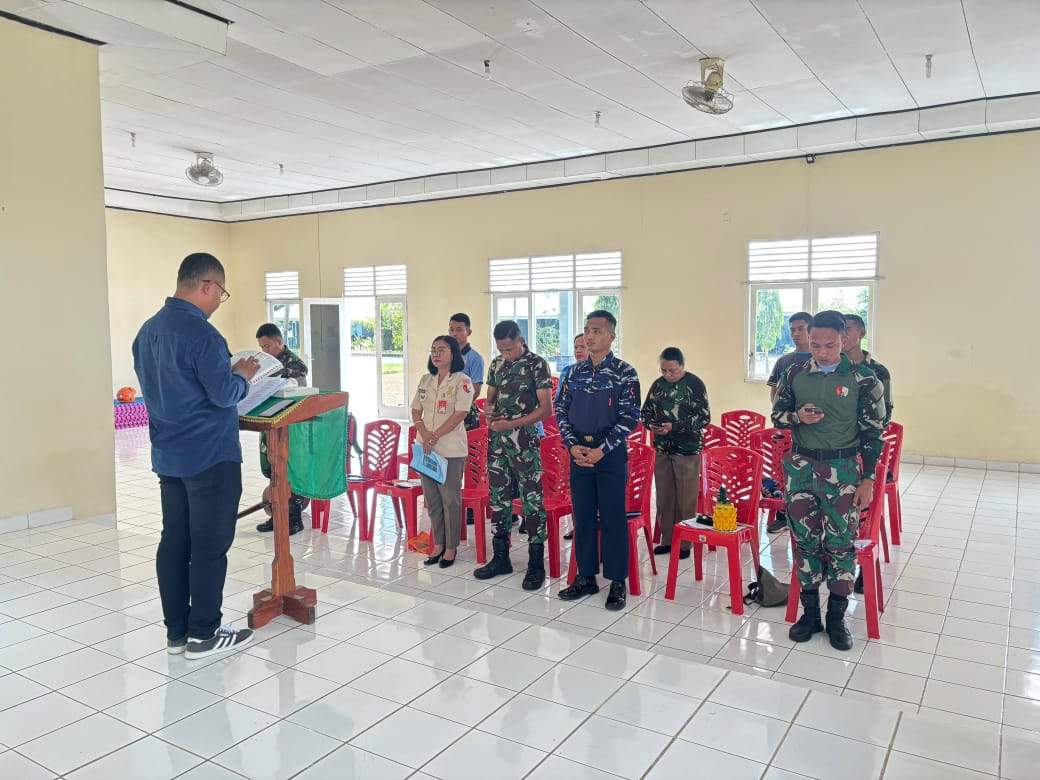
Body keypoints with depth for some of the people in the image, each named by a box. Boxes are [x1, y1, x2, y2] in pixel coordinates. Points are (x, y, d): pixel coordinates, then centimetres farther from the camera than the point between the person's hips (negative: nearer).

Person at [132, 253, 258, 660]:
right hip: (210, 456, -9)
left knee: (174, 541, 12)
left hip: (168, 455, 9)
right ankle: (202, 634, 11)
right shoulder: (201, 333, -19)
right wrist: (242, 375, 1)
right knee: (209, 545, 2)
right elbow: (225, 395, -19)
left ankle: (176, 631, 21)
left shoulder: (148, 330, 9)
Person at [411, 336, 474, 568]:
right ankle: (438, 544, 23)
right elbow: (416, 411, 12)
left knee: (450, 499, 2)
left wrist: (435, 436, -15)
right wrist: (424, 434, -6)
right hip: (426, 447, 6)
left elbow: (460, 414, -14)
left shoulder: (461, 380, -7)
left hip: (451, 449, -6)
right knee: (432, 499, 11)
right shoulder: (425, 381, 12)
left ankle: (451, 547, 14)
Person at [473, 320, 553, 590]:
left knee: (532, 500, -2)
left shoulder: (537, 364, -8)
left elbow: (546, 408, -11)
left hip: (525, 440, -6)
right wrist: (488, 410, -4)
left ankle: (536, 564, 7)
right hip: (497, 440, 6)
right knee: (499, 498, 12)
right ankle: (500, 558, 24)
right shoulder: (497, 364, 11)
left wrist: (511, 424, -17)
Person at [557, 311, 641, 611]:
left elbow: (629, 418, -11)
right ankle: (586, 577, 23)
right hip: (579, 453, 5)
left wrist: (601, 450, -15)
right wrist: (573, 445, -5)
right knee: (583, 516, 11)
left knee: (613, 518, 1)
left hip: (611, 454, -5)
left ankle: (617, 582, 12)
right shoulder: (576, 372, 8)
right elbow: (562, 412, 9)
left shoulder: (625, 373, -6)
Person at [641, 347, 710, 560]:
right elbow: (646, 411, 17)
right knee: (664, 496, 11)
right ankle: (667, 539, 22)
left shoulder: (694, 384, -8)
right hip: (662, 448, 5)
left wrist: (674, 427, -18)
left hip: (687, 449, -5)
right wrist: (650, 424, -6)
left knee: (686, 499, 2)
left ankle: (685, 542, 13)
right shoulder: (658, 385, 8)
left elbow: (704, 417, -11)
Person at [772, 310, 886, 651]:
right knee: (804, 539, 8)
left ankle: (837, 617, 17)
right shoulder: (795, 374, 1)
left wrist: (867, 480, -6)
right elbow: (777, 415, 9)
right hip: (800, 466, 3)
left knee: (840, 542, 2)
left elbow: (872, 433, -3)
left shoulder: (862, 379, -6)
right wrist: (798, 417, -14)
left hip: (842, 469, -2)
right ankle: (810, 611, 22)